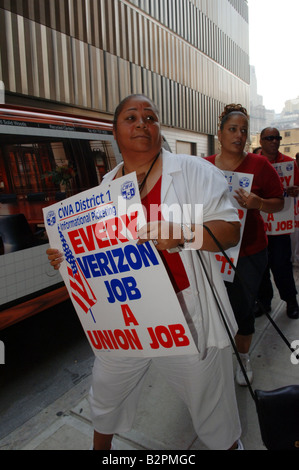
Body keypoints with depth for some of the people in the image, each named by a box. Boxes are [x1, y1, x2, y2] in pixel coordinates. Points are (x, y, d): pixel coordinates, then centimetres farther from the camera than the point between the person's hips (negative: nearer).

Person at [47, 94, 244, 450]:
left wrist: (179, 233, -29)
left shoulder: (194, 171, -8)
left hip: (188, 316, -4)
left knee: (211, 405, 15)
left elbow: (230, 230, -13)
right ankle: (101, 446, 56)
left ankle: (229, 444, 49)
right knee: (106, 393, 25)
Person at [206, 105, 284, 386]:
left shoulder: (259, 165, -4)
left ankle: (243, 356, 34)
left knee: (243, 307, 8)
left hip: (248, 251, -1)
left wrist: (258, 203, -20)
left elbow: (279, 203, 0)